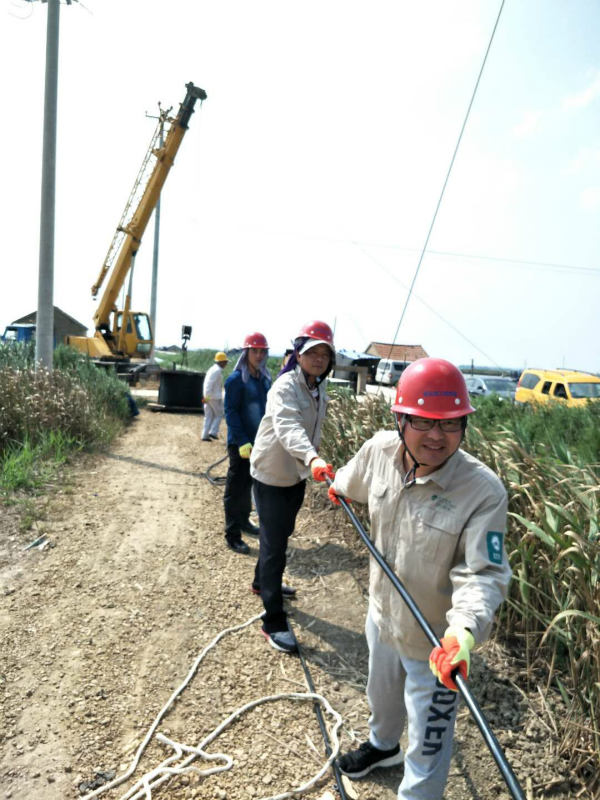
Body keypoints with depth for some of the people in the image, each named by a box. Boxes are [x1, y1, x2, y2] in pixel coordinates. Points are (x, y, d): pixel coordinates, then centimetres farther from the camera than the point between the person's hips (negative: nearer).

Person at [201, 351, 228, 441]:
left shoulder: (212, 369, 17)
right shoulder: (218, 370, -14)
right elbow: (209, 384, -21)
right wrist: (207, 396, -20)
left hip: (209, 397, 9)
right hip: (215, 397, -9)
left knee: (208, 416, 9)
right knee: (219, 414, 4)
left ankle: (205, 435, 8)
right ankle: (213, 432, -2)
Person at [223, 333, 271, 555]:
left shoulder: (265, 379, 9)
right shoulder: (236, 379, -11)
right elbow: (231, 412, -15)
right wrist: (242, 441, -21)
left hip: (260, 442, 7)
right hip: (241, 443, -7)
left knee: (249, 484, 19)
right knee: (237, 488, 1)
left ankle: (244, 521, 36)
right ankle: (232, 535, 10)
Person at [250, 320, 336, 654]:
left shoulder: (320, 389, 2)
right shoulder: (286, 387, -25)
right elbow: (288, 427, -45)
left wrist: (310, 463, 19)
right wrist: (313, 458, -62)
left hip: (297, 475, 8)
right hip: (272, 476, -8)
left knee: (282, 533, 24)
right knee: (274, 544, -2)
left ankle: (263, 582, 49)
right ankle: (274, 622, 10)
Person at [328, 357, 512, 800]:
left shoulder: (483, 490, -30)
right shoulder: (380, 449, -16)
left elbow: (484, 573, -28)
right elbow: (355, 481, 8)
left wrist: (463, 630, -46)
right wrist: (337, 485, 30)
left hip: (435, 641, -6)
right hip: (382, 614, 6)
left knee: (427, 746, 12)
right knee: (381, 695, 35)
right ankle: (383, 744, 68)